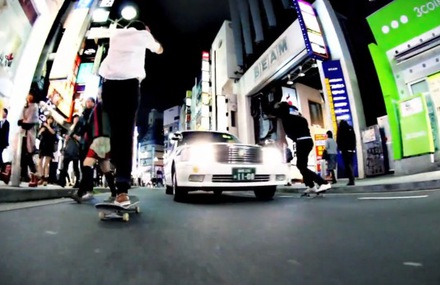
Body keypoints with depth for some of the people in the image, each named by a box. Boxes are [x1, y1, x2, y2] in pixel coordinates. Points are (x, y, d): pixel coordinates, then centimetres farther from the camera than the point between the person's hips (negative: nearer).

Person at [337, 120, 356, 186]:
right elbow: (354, 139, 9)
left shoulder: (340, 129, 1)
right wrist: (353, 147, 11)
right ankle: (352, 180, 8)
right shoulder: (351, 128, 10)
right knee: (350, 164, 8)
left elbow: (338, 140, -2)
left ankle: (351, 180, -12)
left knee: (347, 165, -6)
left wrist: (340, 148, 3)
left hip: (345, 149, -4)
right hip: (352, 149, 4)